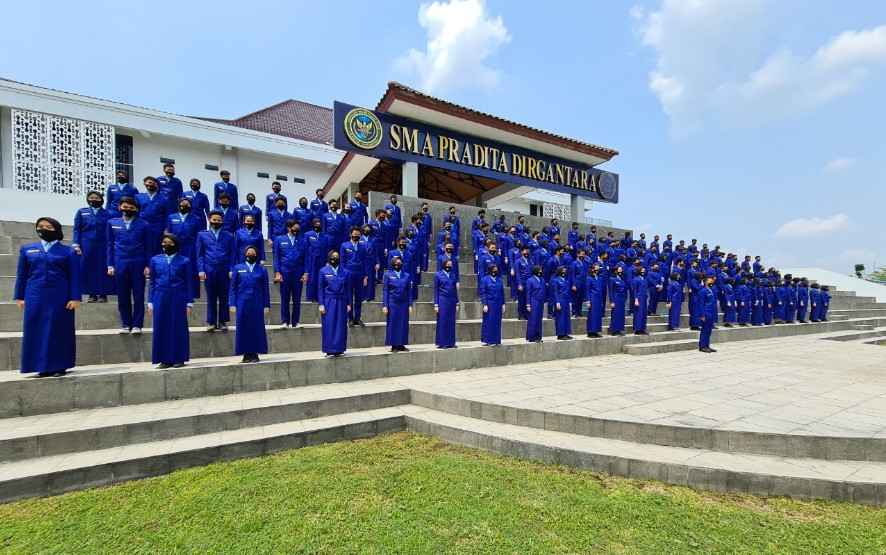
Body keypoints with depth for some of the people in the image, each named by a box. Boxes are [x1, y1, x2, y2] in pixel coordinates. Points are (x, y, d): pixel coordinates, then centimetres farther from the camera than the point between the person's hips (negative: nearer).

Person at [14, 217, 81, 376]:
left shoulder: (68, 251, 4)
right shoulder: (27, 249, 12)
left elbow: (74, 277, -1)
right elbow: (21, 275, 13)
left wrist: (75, 298, -9)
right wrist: (19, 297, 6)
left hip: (60, 298, -3)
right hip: (35, 297, 3)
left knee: (59, 331, 1)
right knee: (36, 331, 4)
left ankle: (60, 366, 8)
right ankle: (43, 366, 12)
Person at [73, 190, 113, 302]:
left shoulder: (107, 214, 3)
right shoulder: (81, 212, 6)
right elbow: (77, 229, 5)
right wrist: (76, 245, -3)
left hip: (103, 246, -1)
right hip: (86, 246, 1)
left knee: (102, 269, 2)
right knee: (88, 269, 4)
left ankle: (103, 294, 11)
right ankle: (92, 294, 13)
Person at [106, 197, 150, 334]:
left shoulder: (143, 224, 1)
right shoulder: (112, 223, 6)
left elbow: (147, 247, 3)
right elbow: (110, 245, 8)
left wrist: (147, 265, -3)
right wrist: (110, 265, 3)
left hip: (138, 264, -2)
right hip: (120, 264, 2)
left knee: (138, 296, 3)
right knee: (122, 296, 8)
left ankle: (137, 324, 13)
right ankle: (125, 324, 20)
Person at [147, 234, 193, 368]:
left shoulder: (184, 261, 1)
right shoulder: (155, 260, 9)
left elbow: (189, 283, 1)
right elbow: (152, 282, 10)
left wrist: (189, 303, -5)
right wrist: (150, 302, 4)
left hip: (178, 299, -2)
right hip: (160, 299, 3)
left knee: (178, 328, 2)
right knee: (162, 328, 4)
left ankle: (179, 358, 11)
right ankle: (165, 359, 14)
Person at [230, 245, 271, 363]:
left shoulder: (262, 270, 7)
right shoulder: (237, 268, 7)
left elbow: (266, 289, 5)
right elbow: (233, 288, 5)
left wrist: (266, 305, 0)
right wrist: (232, 304, -2)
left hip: (257, 304, 0)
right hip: (242, 304, 0)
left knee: (257, 328, 2)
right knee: (243, 328, 3)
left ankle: (255, 354, 11)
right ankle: (246, 354, 14)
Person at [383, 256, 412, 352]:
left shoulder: (407, 275, 7)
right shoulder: (388, 275, 1)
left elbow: (409, 291, 7)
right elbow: (385, 291, -1)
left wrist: (410, 305, 2)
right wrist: (384, 305, -7)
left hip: (404, 304, 2)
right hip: (392, 303, -2)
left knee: (403, 324, 5)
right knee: (393, 324, 1)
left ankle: (401, 345, 15)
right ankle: (394, 346, 11)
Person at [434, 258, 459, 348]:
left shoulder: (453, 275, 12)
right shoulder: (438, 275, 1)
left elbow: (455, 290, 13)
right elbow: (436, 290, -1)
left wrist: (457, 304, 9)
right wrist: (436, 304, -6)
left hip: (452, 301, 4)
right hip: (442, 301, -4)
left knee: (451, 322, 5)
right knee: (442, 322, -1)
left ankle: (450, 342, 13)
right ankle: (441, 343, 5)